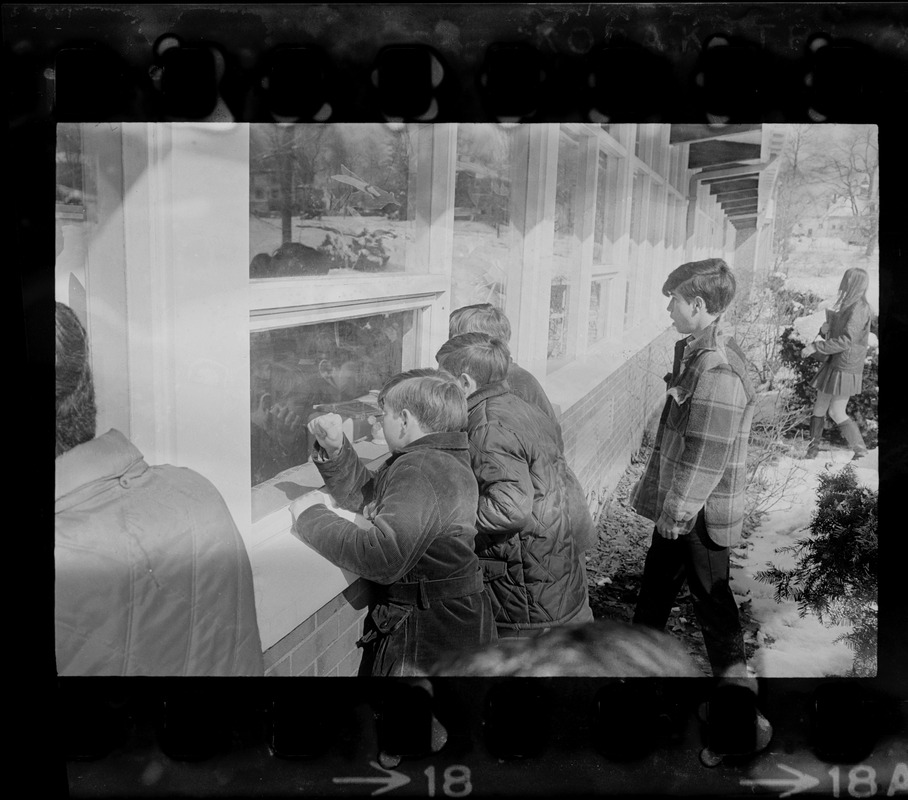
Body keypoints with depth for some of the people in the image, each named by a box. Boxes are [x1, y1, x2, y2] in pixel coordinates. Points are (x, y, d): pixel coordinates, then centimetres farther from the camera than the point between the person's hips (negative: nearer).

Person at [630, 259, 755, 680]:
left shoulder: (718, 371, -27)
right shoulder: (696, 351, 4)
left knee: (709, 594, 7)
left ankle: (732, 671, 25)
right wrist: (659, 493, 18)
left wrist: (677, 510, -18)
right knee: (658, 575, 22)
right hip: (677, 502, 9)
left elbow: (706, 456, -25)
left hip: (700, 511, -9)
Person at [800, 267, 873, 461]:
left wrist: (814, 346, -21)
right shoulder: (848, 306, 13)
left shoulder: (859, 309, -17)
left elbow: (845, 341, -24)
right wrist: (825, 329, -2)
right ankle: (812, 451, 17)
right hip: (833, 365, 9)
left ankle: (861, 452, 6)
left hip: (845, 368, -9)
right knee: (819, 407, 10)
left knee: (836, 413, -5)